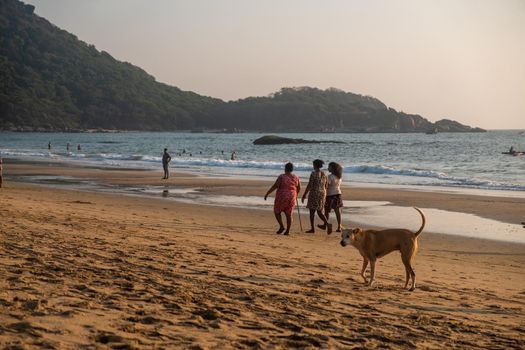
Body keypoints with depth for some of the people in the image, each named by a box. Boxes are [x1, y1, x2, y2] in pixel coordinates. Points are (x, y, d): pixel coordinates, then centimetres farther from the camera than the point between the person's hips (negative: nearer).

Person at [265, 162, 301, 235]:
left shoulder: (282, 177, -11)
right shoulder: (295, 178, 1)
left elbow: (274, 186, -15)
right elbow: (299, 188, 10)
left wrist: (267, 194, -9)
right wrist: (296, 195, 28)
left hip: (281, 197, -4)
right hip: (291, 198, 4)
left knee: (277, 212, 13)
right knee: (288, 214, 8)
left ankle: (281, 226, 0)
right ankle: (288, 231, 2)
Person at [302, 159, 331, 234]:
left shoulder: (313, 174, -12)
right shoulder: (324, 174, 8)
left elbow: (309, 186, -14)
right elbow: (326, 185, 12)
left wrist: (304, 195, -8)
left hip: (314, 193, -6)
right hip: (322, 194, 6)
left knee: (312, 211, 5)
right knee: (319, 211, 12)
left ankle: (312, 229, 8)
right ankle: (327, 224, -9)